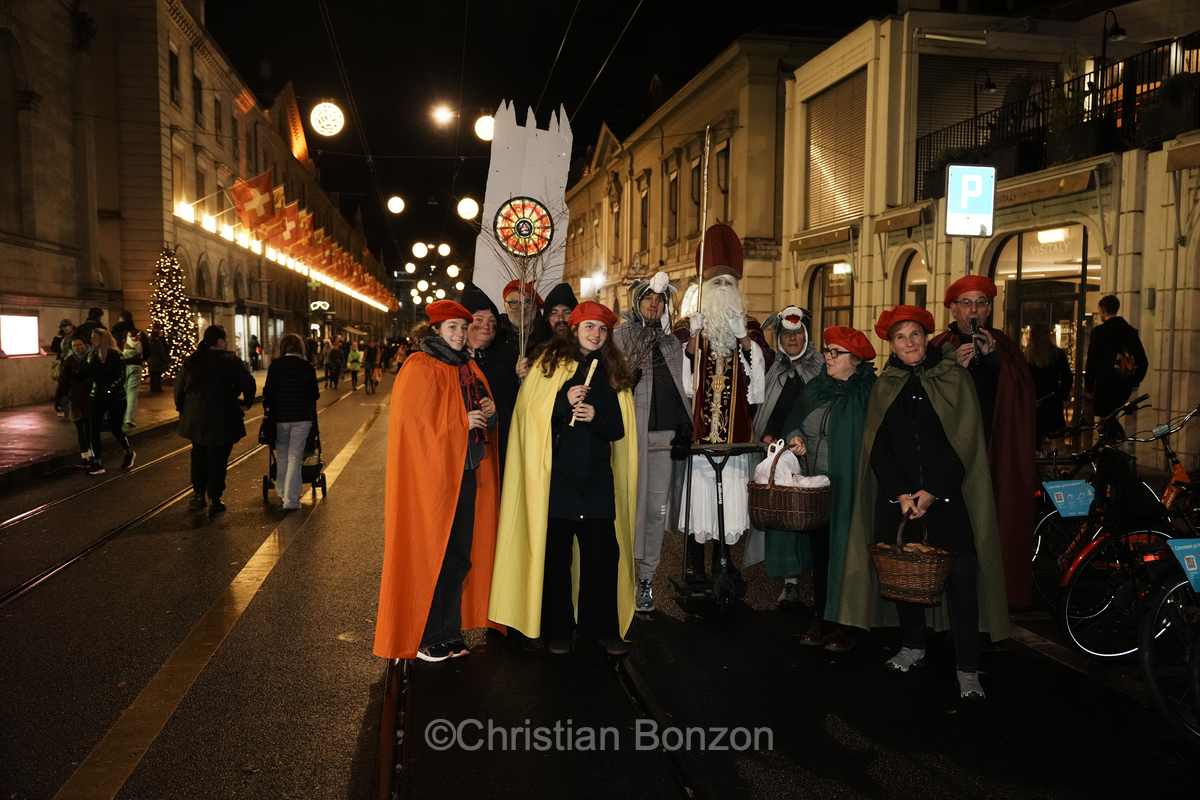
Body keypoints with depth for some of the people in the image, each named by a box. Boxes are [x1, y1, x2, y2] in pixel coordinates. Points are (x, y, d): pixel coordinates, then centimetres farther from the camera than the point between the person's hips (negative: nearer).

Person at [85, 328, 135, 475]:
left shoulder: (115, 355, -12)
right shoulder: (93, 355, 5)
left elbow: (121, 376, -17)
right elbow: (90, 375, 2)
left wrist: (111, 388, -31)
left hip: (116, 398, -5)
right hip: (97, 397, 5)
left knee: (115, 429, 2)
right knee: (93, 430, -2)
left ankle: (129, 453, 30)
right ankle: (97, 464, 6)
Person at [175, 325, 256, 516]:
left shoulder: (193, 361, 6)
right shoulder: (230, 360, -11)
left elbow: (180, 387, 9)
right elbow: (248, 383, -18)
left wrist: (182, 408, 20)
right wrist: (245, 403, -2)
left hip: (196, 420, 5)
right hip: (222, 421, -5)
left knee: (199, 457, 19)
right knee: (217, 460, 3)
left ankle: (198, 496, 27)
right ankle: (214, 501, 6)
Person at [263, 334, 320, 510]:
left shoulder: (275, 366, -4)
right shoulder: (307, 367, -4)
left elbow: (268, 391, -2)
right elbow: (314, 395, 0)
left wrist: (266, 407, 17)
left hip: (279, 417, 1)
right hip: (302, 417, -1)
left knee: (282, 456, 19)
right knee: (295, 457, 2)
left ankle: (282, 491, 33)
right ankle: (291, 500, 1)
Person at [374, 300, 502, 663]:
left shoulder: (469, 369, 16)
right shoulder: (420, 368, -7)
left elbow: (484, 415, 24)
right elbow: (411, 420, -13)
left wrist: (489, 412, 1)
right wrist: (461, 421, -15)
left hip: (466, 474, 7)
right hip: (431, 473, -7)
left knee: (459, 555, 10)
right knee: (431, 555, -1)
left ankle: (449, 632, 22)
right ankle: (424, 638, 11)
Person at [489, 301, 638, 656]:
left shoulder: (613, 372, 11)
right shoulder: (549, 363, 4)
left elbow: (619, 429, 9)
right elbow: (529, 412, -2)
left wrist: (596, 416, -11)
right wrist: (564, 401, -16)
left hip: (598, 479, 2)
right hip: (555, 476, -2)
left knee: (604, 553, 1)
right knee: (555, 553, 4)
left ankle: (605, 627, 17)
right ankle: (556, 629, 19)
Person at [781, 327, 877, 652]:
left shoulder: (870, 393, -9)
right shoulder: (815, 388, 11)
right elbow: (793, 420, 17)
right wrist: (793, 436, -4)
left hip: (848, 489, -6)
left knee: (846, 552, 1)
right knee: (820, 553, 12)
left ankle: (848, 624, 14)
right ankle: (821, 618, 23)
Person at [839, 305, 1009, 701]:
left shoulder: (954, 378, 1)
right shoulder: (885, 386, 9)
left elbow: (964, 441, -4)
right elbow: (878, 446, 4)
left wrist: (933, 492, -12)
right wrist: (900, 494, -8)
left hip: (947, 492, -3)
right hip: (898, 493, 3)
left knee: (961, 575, -10)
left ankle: (967, 668, -2)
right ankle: (913, 646, 25)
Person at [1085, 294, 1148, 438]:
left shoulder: (1100, 331, -9)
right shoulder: (1131, 331, 11)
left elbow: (1092, 362, -11)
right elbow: (1142, 361, 13)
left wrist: (1088, 387, -4)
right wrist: (1136, 381, 22)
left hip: (1106, 383, -7)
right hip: (1126, 385, 7)